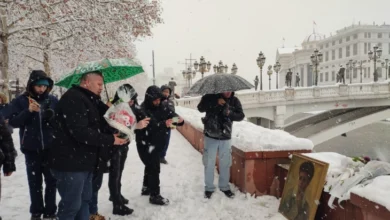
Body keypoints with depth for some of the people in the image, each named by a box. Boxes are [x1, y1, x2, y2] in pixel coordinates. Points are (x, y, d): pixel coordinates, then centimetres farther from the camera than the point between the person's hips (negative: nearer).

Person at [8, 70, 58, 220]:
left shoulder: (53, 100, 1)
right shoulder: (20, 101, -1)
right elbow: (13, 122, -9)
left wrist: (53, 116, -19)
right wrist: (28, 111, -23)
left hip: (50, 148, 1)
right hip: (31, 149, 0)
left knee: (51, 181, 8)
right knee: (35, 182, 11)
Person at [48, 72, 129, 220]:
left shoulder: (89, 101, 17)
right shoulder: (73, 98, -17)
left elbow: (95, 128, 21)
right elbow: (80, 131, -27)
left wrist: (115, 138, 5)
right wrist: (110, 140, -20)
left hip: (84, 161, 10)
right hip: (70, 162, -10)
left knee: (85, 199, 18)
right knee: (72, 204, -1)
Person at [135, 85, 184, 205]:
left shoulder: (162, 106, -2)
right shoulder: (142, 111, -22)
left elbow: (171, 114, -3)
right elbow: (149, 127, -32)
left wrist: (179, 119, -25)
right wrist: (164, 124, -43)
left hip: (157, 143, 8)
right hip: (146, 145, -7)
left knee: (151, 166, 22)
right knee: (154, 169, -3)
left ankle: (146, 188, 41)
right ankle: (154, 196, 9)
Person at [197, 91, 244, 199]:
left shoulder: (234, 100, -1)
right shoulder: (210, 96, -6)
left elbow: (241, 116, -2)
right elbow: (200, 108, -16)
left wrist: (230, 113, -21)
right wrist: (215, 102, -27)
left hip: (226, 138, 2)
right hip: (211, 136, -2)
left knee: (225, 164, 11)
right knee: (209, 163, 5)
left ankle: (224, 186, 29)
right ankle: (209, 187, 21)